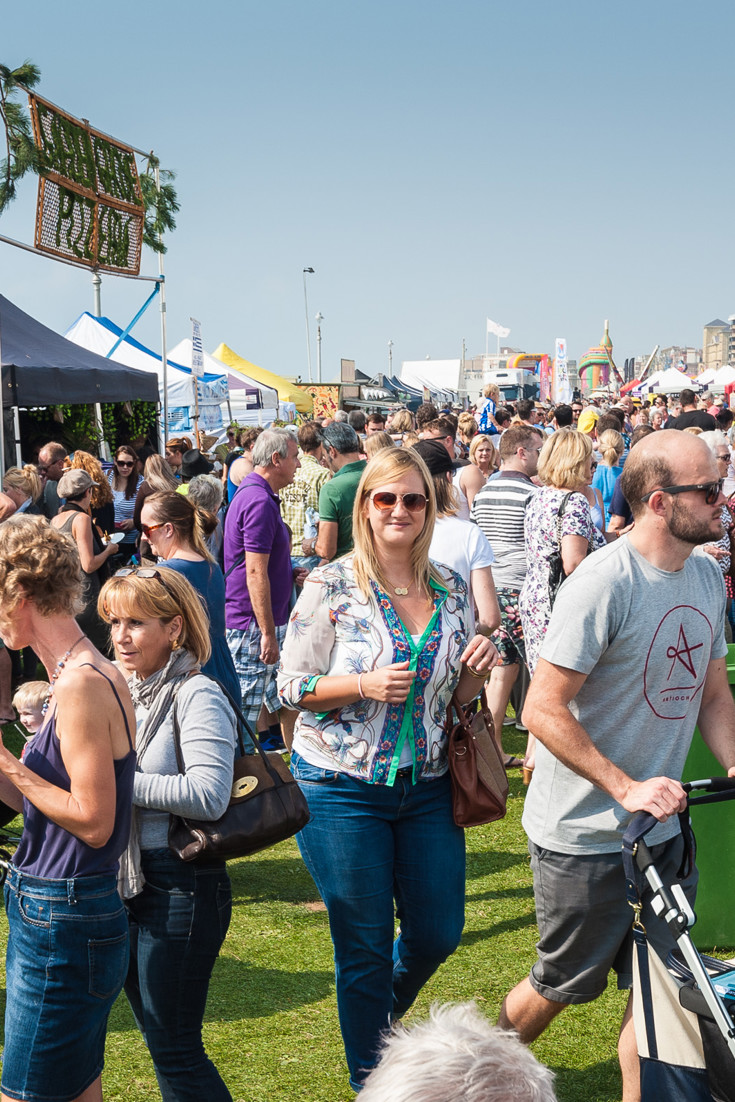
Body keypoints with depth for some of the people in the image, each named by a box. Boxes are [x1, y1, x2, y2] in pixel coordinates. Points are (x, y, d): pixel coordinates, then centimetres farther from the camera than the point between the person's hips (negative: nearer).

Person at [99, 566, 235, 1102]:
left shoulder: (197, 695, -16)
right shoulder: (122, 688, 9)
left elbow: (209, 795, -27)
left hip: (180, 886, -8)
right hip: (123, 878, 8)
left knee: (175, 1049, 0)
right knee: (155, 1033, 19)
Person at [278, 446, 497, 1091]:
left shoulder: (451, 590, 5)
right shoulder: (331, 586, -9)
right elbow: (292, 688, -8)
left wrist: (479, 667, -9)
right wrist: (365, 685, -23)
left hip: (427, 786, 5)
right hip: (343, 789, -4)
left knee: (438, 933, 13)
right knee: (365, 946, 8)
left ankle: (381, 1014, 47)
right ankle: (371, 1077, 31)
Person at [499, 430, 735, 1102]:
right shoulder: (604, 582, -21)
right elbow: (544, 710, -21)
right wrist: (626, 788, -25)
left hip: (663, 824, 6)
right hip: (586, 834, -6)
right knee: (566, 985, 11)